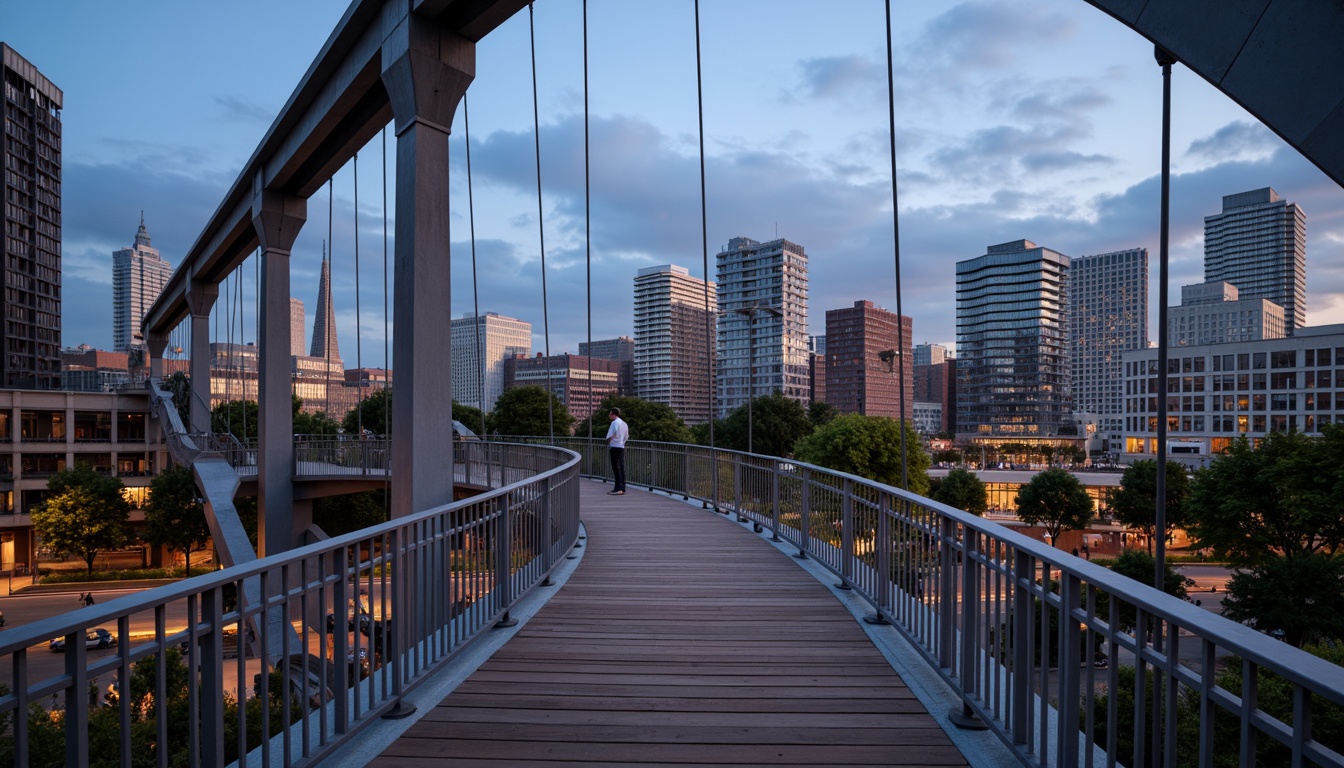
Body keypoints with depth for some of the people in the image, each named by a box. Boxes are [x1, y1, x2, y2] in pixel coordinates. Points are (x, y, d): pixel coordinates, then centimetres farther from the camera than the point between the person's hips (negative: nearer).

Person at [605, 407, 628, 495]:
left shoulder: (615, 422, -11)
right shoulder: (624, 423, 16)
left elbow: (610, 436, -16)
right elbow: (626, 437, 20)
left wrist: (608, 445, -2)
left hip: (615, 447, -8)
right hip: (622, 447, 8)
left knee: (616, 468, -7)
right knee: (622, 468, 9)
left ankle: (618, 489, -8)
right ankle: (622, 488, 12)